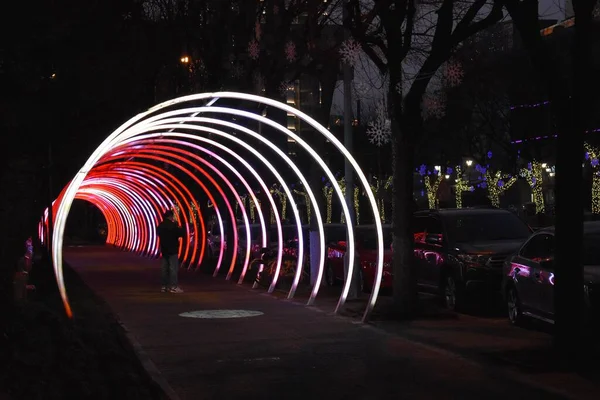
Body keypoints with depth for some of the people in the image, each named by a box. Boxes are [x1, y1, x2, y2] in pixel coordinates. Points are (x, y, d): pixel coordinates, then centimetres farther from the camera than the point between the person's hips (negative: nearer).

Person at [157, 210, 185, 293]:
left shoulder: (160, 226, 9)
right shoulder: (173, 225, -15)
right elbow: (182, 233, -13)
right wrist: (179, 228, 4)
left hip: (164, 250, 8)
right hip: (172, 250, -8)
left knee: (164, 268, 9)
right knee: (173, 268, -8)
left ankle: (164, 286, 11)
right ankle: (173, 286, -13)